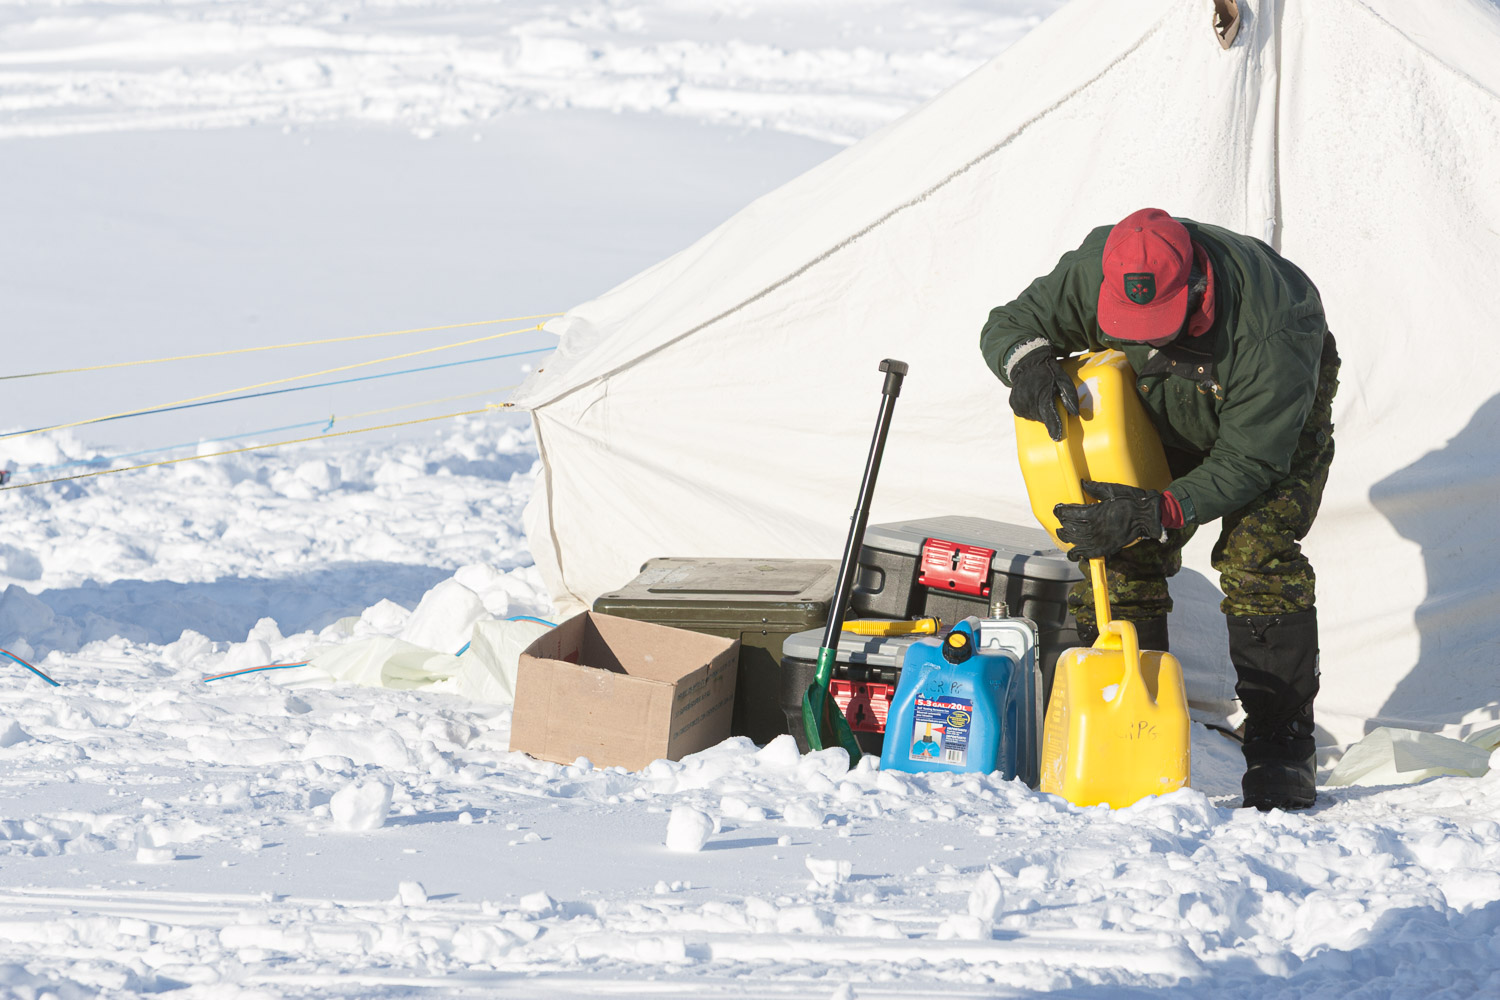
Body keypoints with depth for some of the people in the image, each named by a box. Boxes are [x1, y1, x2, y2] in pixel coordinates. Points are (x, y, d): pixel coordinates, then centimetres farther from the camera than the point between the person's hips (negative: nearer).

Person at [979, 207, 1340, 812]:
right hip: (1164, 418, 4)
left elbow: (1248, 462, -36)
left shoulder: (1267, 333, -43)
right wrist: (1029, 362, -43)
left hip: (1281, 418, -4)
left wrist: (1151, 513, -47)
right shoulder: (1093, 270, -33)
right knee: (1124, 558, -9)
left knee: (1257, 555, -22)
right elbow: (1008, 324, -18)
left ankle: (1281, 750, -14)